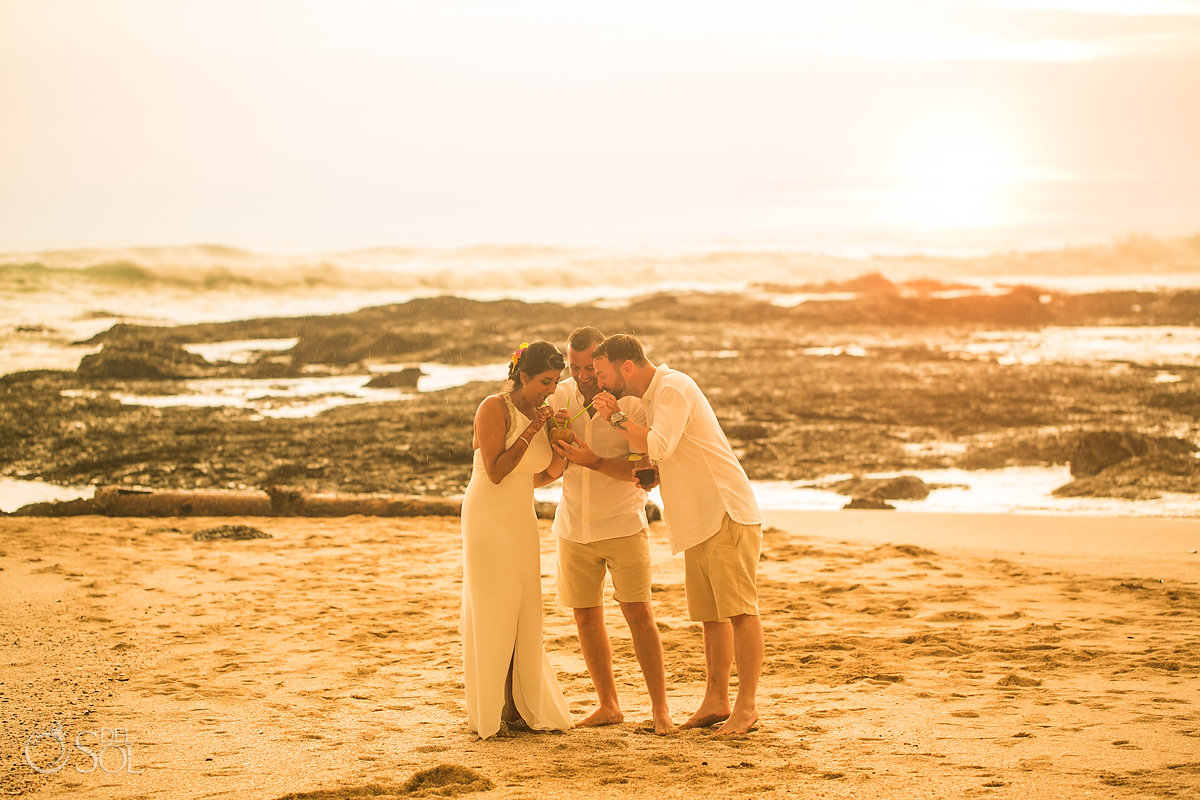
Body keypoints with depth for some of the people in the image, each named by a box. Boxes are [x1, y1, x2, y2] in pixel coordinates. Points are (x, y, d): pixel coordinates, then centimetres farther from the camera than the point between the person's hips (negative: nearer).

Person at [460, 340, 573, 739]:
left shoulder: (539, 414, 9)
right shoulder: (495, 408, -12)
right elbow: (495, 471, -18)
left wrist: (559, 457, -4)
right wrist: (529, 433, -19)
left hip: (522, 523, 7)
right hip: (489, 521, -7)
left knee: (524, 617, 6)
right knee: (492, 615, -5)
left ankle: (521, 708, 12)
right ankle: (489, 712, 1)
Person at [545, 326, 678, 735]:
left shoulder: (632, 402, -13)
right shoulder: (561, 396, -1)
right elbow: (551, 469, 2)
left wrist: (593, 460, -31)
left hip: (623, 524, -4)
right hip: (574, 527, 4)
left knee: (638, 613, -9)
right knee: (586, 616, 6)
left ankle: (660, 708, -4)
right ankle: (608, 705, 17)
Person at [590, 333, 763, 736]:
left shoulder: (674, 389, -13)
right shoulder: (654, 395, 18)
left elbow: (659, 447, -27)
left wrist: (617, 418, -15)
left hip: (727, 513, -10)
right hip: (700, 521, 10)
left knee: (739, 610, -9)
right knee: (712, 614, 10)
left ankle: (746, 706, -8)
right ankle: (716, 701, 14)